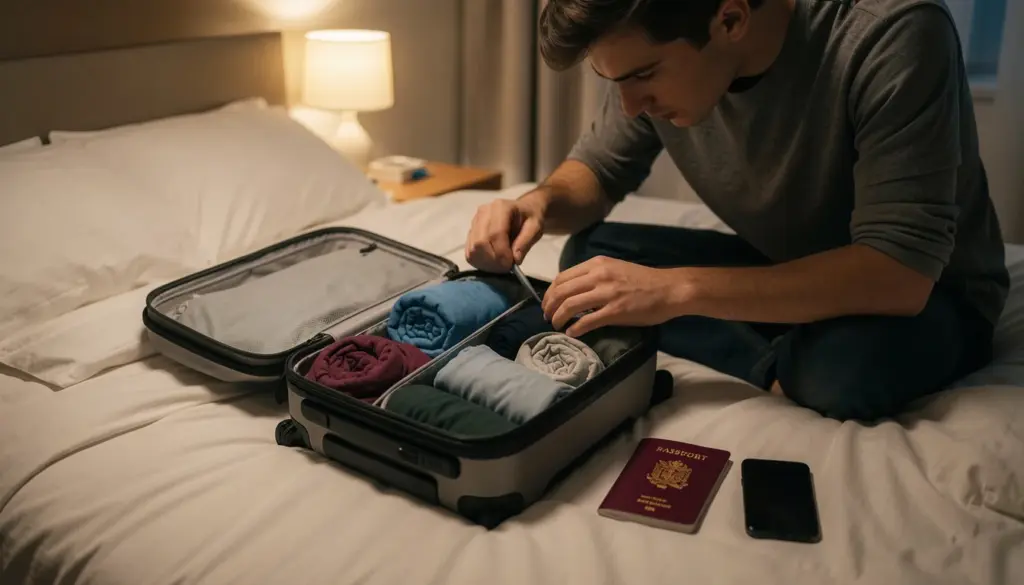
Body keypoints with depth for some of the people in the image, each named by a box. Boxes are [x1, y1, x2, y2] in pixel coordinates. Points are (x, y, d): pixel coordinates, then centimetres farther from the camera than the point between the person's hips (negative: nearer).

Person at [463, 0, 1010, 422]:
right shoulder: (656, 50, -14)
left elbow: (901, 272, -36)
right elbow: (598, 169, 1)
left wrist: (680, 290, -41)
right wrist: (540, 203, -23)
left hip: (922, 290, -5)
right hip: (779, 266, 5)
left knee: (851, 365, -39)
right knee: (587, 256, -13)